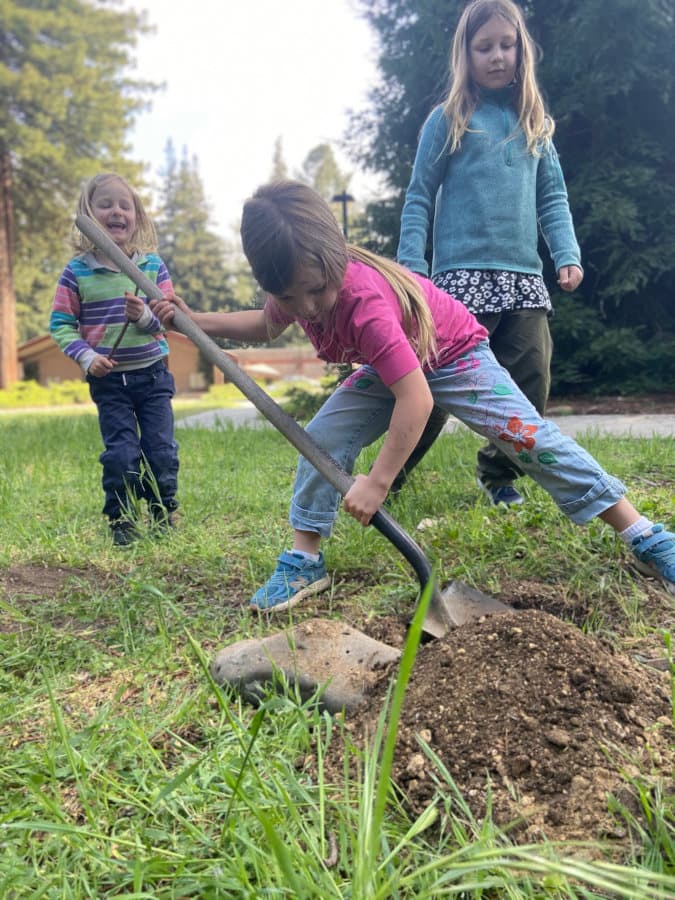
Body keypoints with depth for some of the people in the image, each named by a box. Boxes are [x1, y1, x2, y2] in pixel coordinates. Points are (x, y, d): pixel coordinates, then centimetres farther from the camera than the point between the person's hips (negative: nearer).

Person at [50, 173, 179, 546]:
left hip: (154, 375, 2)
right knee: (121, 454, 0)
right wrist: (86, 356, -16)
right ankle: (121, 523, 16)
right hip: (108, 380, -2)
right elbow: (60, 324, -2)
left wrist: (146, 316, -22)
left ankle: (164, 516, 23)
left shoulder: (153, 266, 0)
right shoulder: (77, 272, -5)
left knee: (161, 450, 6)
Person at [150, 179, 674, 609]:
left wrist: (377, 482, -43)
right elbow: (265, 326, 5)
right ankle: (305, 560, -1)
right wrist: (193, 320, -8)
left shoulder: (365, 302, -42)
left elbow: (416, 401, -45)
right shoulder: (299, 283, -19)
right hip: (391, 363, 7)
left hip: (451, 354, -6)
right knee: (322, 438, -11)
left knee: (528, 437, -13)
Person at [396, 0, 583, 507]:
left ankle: (499, 474, 21)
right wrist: (411, 267, -6)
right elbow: (419, 199, 3)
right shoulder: (448, 121, 6)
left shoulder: (535, 124, 18)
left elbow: (553, 198, 15)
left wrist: (568, 254, 0)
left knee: (531, 382, 2)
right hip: (462, 275, -4)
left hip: (525, 277, 5)